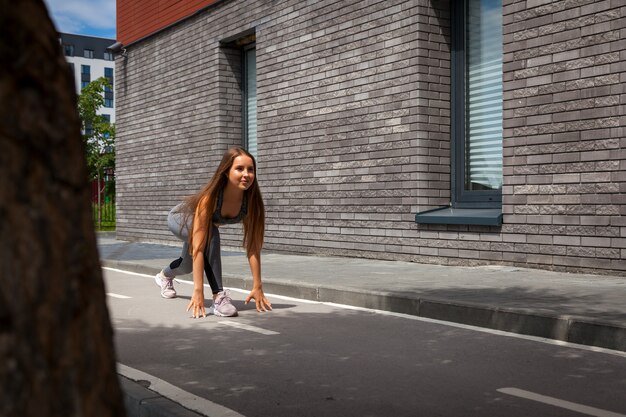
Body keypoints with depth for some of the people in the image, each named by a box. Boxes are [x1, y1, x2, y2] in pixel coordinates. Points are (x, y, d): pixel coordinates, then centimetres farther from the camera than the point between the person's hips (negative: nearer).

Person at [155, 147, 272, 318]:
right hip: (180, 218, -6)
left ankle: (165, 276, 61)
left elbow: (253, 246, -26)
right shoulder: (210, 197, -44)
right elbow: (198, 247, -47)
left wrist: (257, 287, -28)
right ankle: (218, 297, -32)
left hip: (198, 221, 6)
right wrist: (198, 291, -50)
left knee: (188, 265, 27)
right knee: (210, 235, -37)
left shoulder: (250, 201, -31)